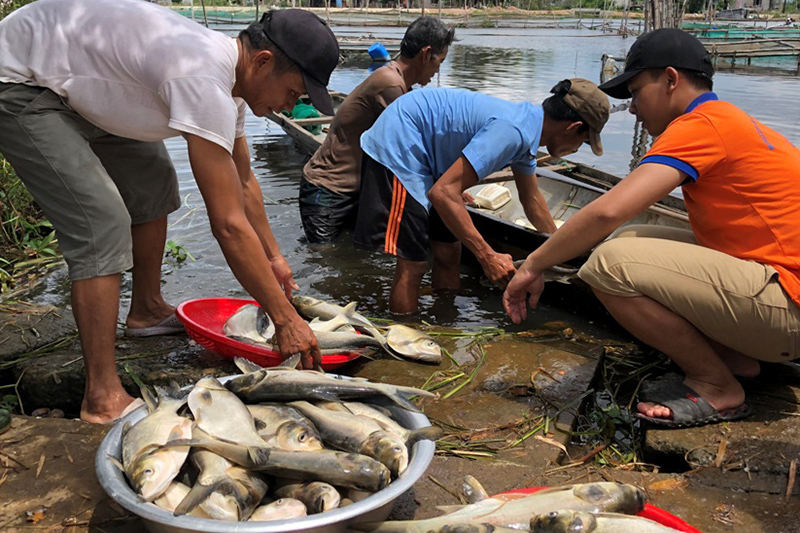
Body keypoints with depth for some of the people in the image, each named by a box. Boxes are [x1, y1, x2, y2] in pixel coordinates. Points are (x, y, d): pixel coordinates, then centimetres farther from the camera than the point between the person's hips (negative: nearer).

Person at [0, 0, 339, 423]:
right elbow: (229, 224, -33)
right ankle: (102, 399, -13)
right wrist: (285, 319, -25)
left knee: (153, 181, 13)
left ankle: (147, 310, 29)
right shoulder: (204, 82, -32)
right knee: (102, 223, -19)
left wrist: (272, 257, 18)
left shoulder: (226, 71, -1)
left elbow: (244, 184, 14)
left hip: (74, 85, 10)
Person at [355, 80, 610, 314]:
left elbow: (532, 200, 23)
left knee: (448, 251, 10)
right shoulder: (512, 131, -27)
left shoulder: (527, 123, 6)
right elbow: (442, 192, -32)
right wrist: (487, 256, -30)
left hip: (421, 155, 10)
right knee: (413, 263, -11)